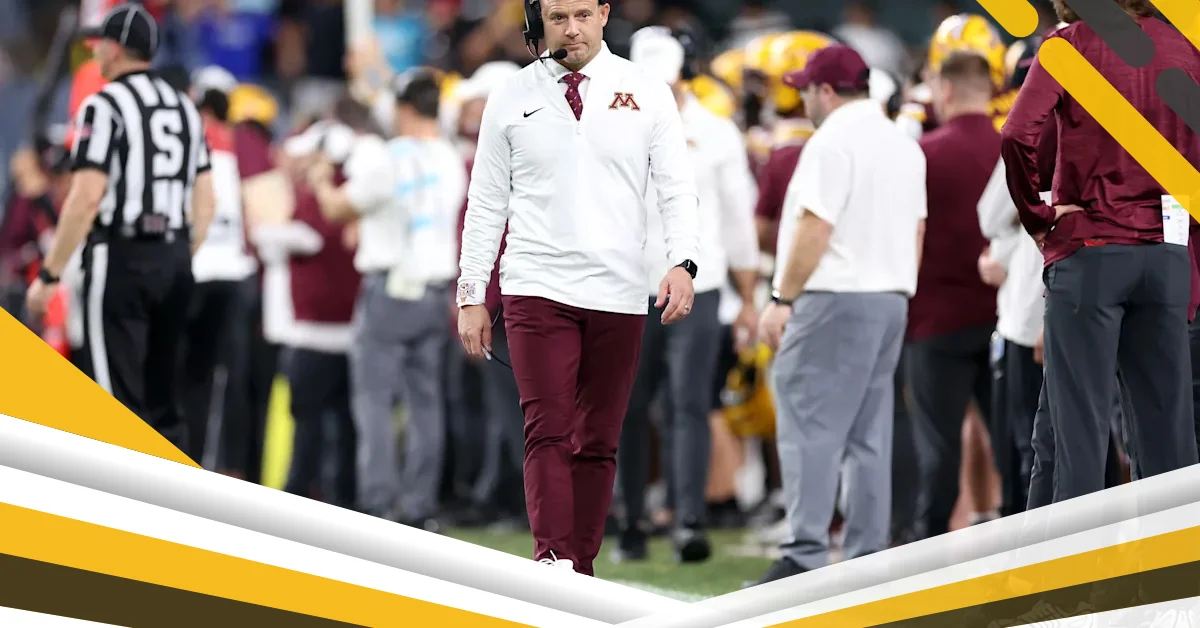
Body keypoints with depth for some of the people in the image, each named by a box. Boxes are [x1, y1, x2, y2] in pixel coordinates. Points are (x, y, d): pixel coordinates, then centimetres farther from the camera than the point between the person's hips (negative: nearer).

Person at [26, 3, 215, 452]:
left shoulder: (105, 106, -8)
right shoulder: (185, 108, 14)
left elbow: (87, 198, -15)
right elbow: (204, 203, 14)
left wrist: (49, 274, -11)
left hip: (121, 260, -7)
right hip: (175, 259, 7)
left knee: (121, 396, -7)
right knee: (162, 396, 12)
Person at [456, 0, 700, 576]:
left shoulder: (646, 94, 5)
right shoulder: (511, 101, 5)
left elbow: (677, 189, 3)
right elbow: (486, 203, 8)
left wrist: (683, 262, -14)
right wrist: (471, 296, 5)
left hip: (619, 295, 1)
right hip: (538, 288, -1)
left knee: (598, 442, 5)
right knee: (548, 432, -13)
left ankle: (581, 569, 11)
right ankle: (552, 562, -21)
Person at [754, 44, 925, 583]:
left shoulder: (832, 142, -11)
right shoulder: (905, 146, 16)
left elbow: (815, 228, -17)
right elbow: (916, 231, 17)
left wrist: (782, 300, -14)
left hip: (835, 297, -9)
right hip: (892, 298, 9)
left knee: (810, 429, -10)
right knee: (869, 435, 10)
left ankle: (806, 555, -17)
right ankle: (868, 557, 9)